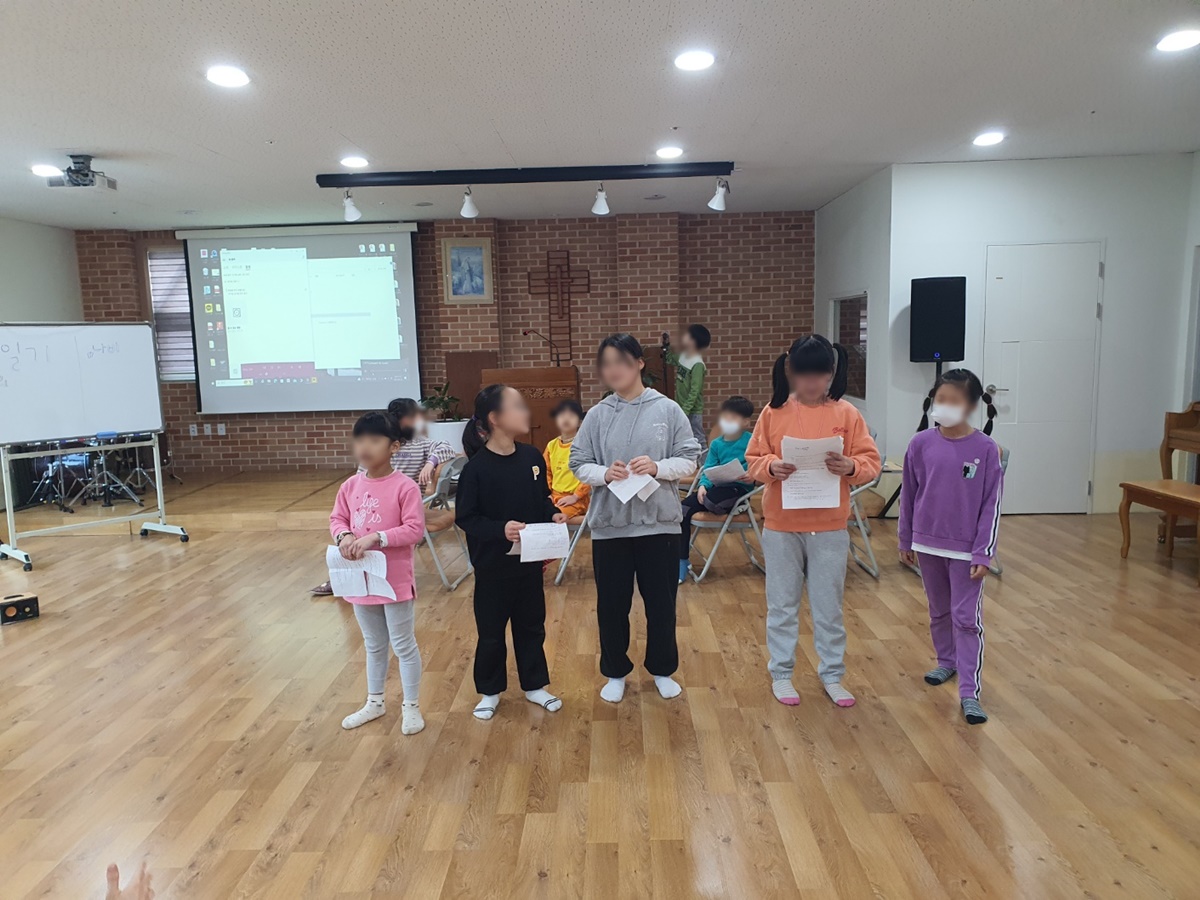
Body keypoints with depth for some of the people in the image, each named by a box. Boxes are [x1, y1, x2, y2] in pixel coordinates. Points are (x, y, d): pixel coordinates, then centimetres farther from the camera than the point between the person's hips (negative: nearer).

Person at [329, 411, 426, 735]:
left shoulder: (405, 486, -17)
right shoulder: (350, 486, 0)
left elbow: (415, 529, -20)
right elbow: (337, 519, 7)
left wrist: (376, 537, -29)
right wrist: (344, 536, -15)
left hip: (395, 579, -5)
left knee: (403, 645, 9)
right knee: (374, 645, 22)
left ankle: (411, 706, 25)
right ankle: (374, 702, 39)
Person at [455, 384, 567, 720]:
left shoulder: (532, 457, -2)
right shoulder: (476, 467, -17)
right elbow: (465, 517, -15)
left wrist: (553, 514, -10)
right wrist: (500, 529, -29)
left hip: (529, 561, 4)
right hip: (493, 565, -4)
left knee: (532, 626, 17)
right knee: (491, 632, 11)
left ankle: (534, 685, 35)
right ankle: (489, 691, 31)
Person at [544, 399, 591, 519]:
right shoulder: (552, 445, 11)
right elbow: (547, 472, 19)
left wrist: (575, 496, -12)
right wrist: (547, 493, 6)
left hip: (577, 499, -5)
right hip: (555, 497, 6)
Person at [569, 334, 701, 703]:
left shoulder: (667, 410, -3)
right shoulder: (597, 414, 0)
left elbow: (689, 461, -2)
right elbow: (579, 465, 2)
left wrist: (658, 467, -19)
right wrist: (605, 473, -17)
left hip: (659, 522, -1)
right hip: (609, 524, 1)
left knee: (661, 602, 12)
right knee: (612, 604, 11)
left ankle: (662, 670, 34)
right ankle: (615, 673, 32)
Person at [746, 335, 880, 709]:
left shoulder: (846, 413, -2)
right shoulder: (773, 412, -2)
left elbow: (871, 461, -1)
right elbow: (753, 460, 1)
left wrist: (850, 466, -22)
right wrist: (772, 467, -20)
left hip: (830, 527, 0)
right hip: (781, 526, 0)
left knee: (829, 605, 12)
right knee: (782, 604, 11)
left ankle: (832, 674, 30)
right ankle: (780, 673, 27)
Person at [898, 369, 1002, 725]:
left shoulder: (986, 449, -12)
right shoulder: (921, 444, -5)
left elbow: (991, 505, -9)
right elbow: (909, 495, 3)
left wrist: (983, 554, -10)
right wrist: (906, 540, 8)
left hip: (966, 549, -3)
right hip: (928, 544, 3)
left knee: (967, 617, 2)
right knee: (939, 611, 19)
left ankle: (969, 692, 8)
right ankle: (946, 662, 40)